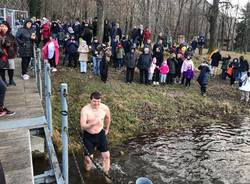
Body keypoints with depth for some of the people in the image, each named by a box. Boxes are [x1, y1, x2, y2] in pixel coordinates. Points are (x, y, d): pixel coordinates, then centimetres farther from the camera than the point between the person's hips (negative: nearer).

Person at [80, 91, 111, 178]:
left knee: (106, 155, 2)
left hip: (100, 134, 2)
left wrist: (107, 129, 19)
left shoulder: (105, 108, -13)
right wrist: (93, 123, -41)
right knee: (88, 158, 2)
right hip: (88, 136, -2)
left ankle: (106, 174, 24)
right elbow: (82, 126, -25)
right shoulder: (85, 110, -21)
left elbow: (108, 118, 10)